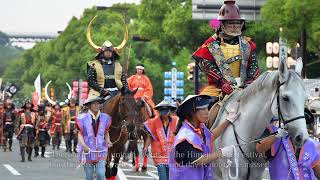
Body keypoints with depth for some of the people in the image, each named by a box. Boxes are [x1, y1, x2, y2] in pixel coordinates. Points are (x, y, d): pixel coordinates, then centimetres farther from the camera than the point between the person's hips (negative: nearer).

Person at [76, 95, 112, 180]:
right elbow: (80, 134, -4)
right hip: (87, 151, -1)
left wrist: (108, 141, -8)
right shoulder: (83, 118, -6)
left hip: (101, 151, 1)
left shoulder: (105, 117, 2)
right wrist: (83, 145, -21)